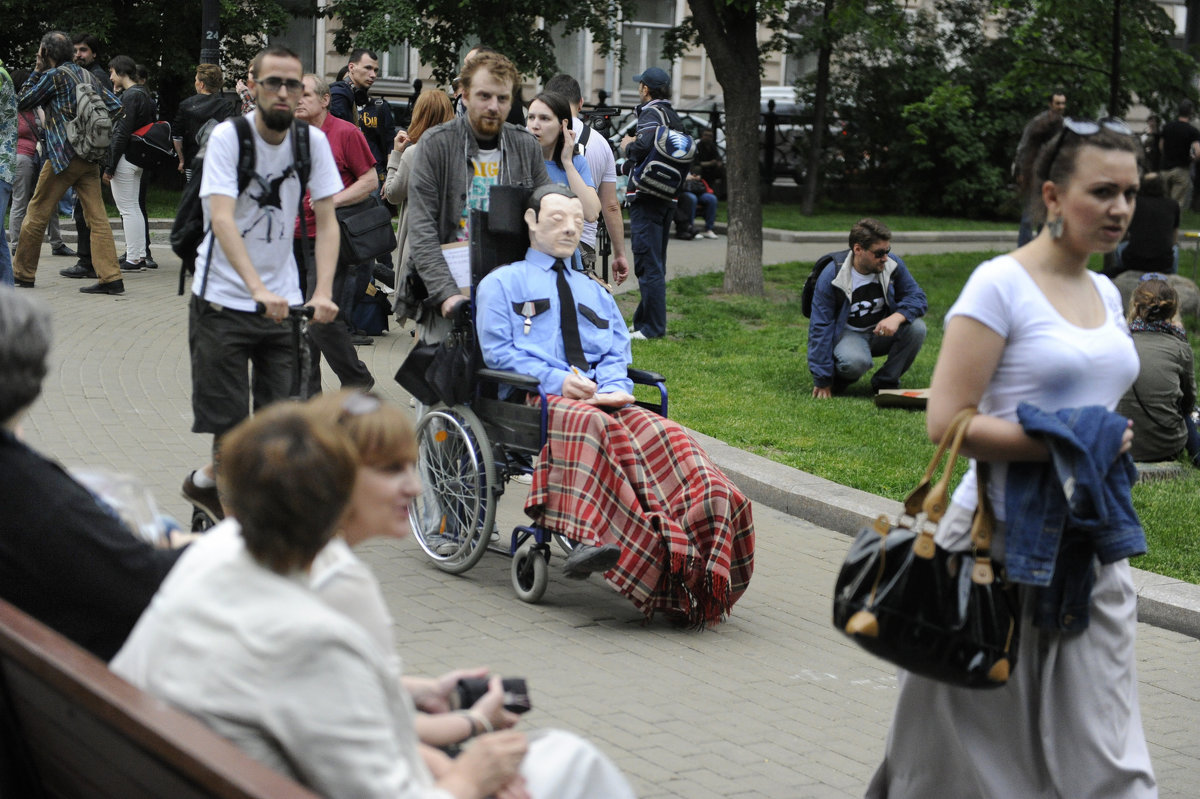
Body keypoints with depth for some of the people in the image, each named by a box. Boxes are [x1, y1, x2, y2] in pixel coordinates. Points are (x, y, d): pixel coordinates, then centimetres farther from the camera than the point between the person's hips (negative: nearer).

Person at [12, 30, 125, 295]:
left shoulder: (53, 76, -6)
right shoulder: (86, 75, 15)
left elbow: (22, 102, 1)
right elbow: (115, 106, 14)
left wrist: (37, 71, 8)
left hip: (63, 154, -7)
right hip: (90, 158, 7)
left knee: (37, 213, 5)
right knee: (97, 216, 0)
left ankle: (22, 273, 13)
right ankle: (110, 277, -10)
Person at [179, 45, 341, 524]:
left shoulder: (312, 140, -1)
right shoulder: (228, 136, -13)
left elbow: (326, 221, -4)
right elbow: (221, 218, -24)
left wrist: (323, 292, -20)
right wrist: (258, 289, -37)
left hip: (283, 298, 3)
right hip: (223, 297, -3)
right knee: (228, 419, -3)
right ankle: (212, 480, 27)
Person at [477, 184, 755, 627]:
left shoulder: (595, 292, 34)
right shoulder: (502, 283, 19)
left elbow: (618, 353, 19)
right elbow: (498, 350, 4)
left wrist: (612, 387, -5)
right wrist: (557, 380, -12)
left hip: (602, 397, 4)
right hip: (537, 398, -4)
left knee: (661, 434, -30)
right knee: (594, 425, -41)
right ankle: (590, 540, -55)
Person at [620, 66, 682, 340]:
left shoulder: (652, 113, -10)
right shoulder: (672, 115, 18)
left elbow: (644, 146, -26)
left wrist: (628, 146, -5)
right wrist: (629, 164, 18)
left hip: (647, 199, -9)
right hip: (667, 197, 9)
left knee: (648, 264, -8)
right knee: (655, 264, 14)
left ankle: (653, 327, -9)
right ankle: (645, 321, 21)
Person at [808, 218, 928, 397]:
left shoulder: (893, 265, -9)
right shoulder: (831, 276, -19)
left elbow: (918, 298, -5)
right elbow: (820, 327, -16)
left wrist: (897, 317, -31)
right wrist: (822, 381, -17)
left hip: (881, 330, 5)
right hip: (848, 333, -5)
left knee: (916, 328, -24)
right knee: (855, 362, -38)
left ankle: (885, 382, -6)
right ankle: (838, 378, 0)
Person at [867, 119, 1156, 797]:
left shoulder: (1106, 294, 12)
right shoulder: (1001, 286, -10)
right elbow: (947, 422, -18)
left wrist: (1110, 444, 7)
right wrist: (1069, 443, -20)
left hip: (1091, 544, 6)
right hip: (1006, 534, -6)